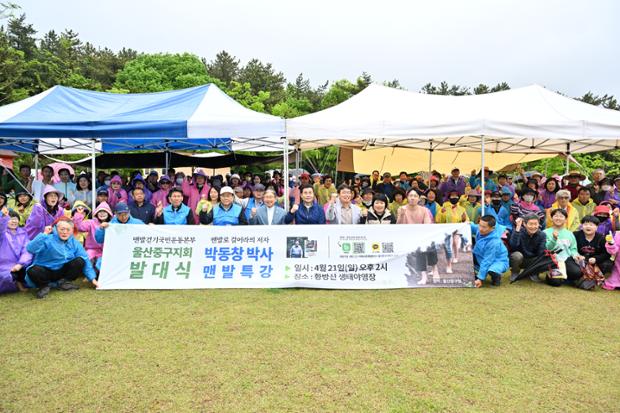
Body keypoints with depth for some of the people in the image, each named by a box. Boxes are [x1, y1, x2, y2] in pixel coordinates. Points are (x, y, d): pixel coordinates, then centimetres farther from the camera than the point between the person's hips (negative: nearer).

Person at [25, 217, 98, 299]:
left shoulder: (74, 243, -1)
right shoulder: (48, 239, -15)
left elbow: (86, 261, -3)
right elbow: (30, 249, -33)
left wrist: (93, 279, -8)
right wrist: (44, 234, -35)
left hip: (62, 272, 4)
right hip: (45, 271, -3)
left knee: (80, 261, -18)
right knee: (33, 271, -35)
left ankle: (63, 282, 0)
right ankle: (44, 286, -2)